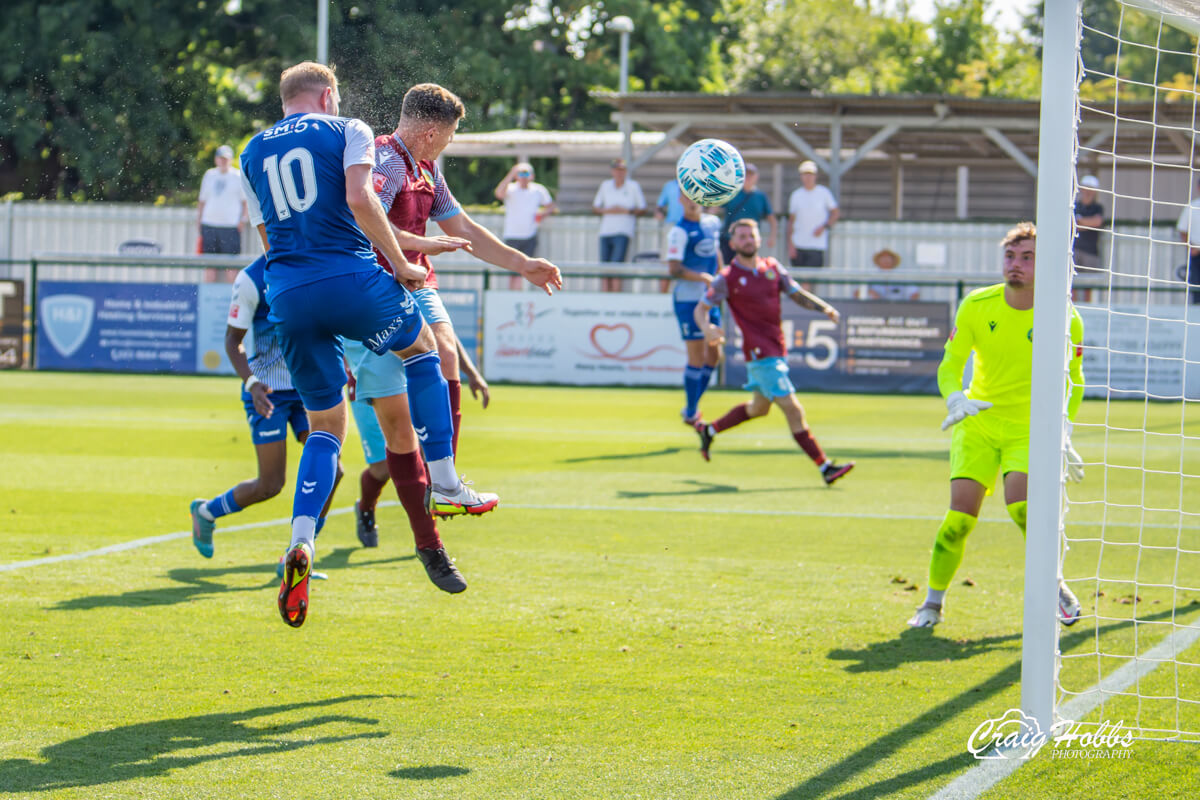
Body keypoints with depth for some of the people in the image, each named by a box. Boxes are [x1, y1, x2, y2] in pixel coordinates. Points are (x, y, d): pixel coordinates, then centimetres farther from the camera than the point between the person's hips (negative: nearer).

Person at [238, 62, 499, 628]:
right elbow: (359, 200, -10)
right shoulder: (346, 131, 7)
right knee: (421, 348, 24)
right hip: (349, 277, -4)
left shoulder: (253, 152, 22)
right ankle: (444, 482, 17)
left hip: (287, 295, 4)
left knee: (325, 426, 11)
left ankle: (301, 543, -10)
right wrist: (399, 264, -3)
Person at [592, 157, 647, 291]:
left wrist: (626, 211, -9)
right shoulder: (605, 185, 13)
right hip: (605, 231, 4)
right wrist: (606, 211, -3)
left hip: (623, 231, -4)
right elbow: (594, 208, 17)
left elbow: (642, 208, 7)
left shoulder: (633, 186, 4)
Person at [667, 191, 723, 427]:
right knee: (697, 358, -6)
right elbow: (674, 269, -22)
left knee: (713, 356, 12)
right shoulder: (679, 232, -14)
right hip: (688, 299, -8)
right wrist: (703, 277, -28)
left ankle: (692, 406, 25)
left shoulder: (713, 222, 8)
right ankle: (691, 414, 7)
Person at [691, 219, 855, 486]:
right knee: (793, 410, -10)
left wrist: (824, 307, -7)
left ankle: (709, 430, 43)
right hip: (760, 354, -8)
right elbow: (700, 309, -7)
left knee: (758, 407, 25)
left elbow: (797, 294, 10)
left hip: (777, 351, 8)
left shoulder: (772, 267, 7)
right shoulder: (728, 279, -8)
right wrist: (707, 328, -29)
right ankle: (825, 467, -8)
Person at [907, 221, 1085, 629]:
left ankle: (1056, 586, -2)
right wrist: (955, 398, -20)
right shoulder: (976, 306, -6)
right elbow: (950, 365, 1)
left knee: (1019, 502, -26)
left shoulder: (1064, 318, -8)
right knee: (961, 512, -14)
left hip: (1030, 426, -1)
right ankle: (933, 602, 6)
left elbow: (1072, 382, 6)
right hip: (979, 420, 1)